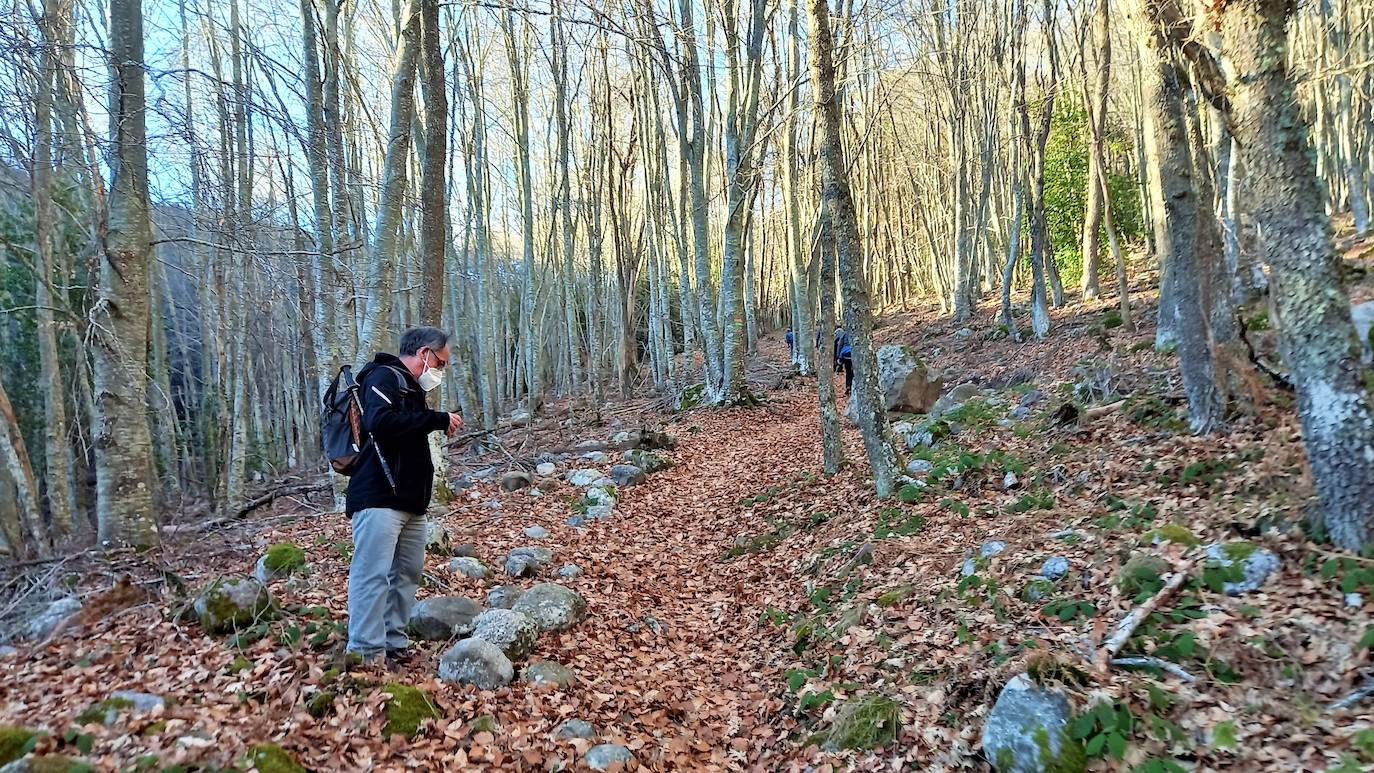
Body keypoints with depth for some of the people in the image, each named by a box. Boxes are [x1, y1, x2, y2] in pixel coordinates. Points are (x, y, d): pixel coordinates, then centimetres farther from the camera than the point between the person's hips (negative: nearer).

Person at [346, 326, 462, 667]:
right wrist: (438, 419, -19)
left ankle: (394, 645, 15)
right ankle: (367, 654, -10)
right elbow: (380, 421, -26)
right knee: (373, 573, -11)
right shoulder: (384, 377, -8)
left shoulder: (410, 386, 22)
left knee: (407, 573, 9)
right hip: (380, 498, -10)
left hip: (410, 500, 10)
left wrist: (440, 424, 10)